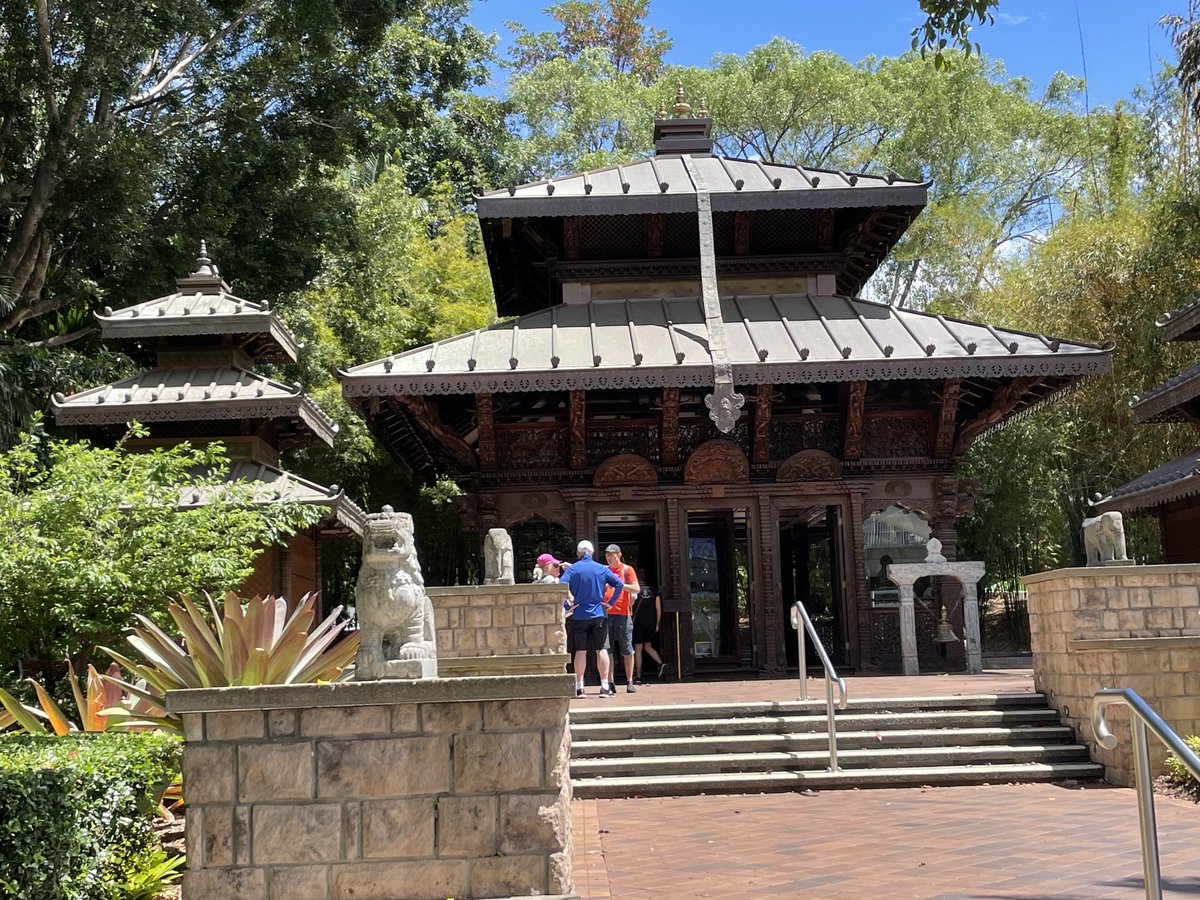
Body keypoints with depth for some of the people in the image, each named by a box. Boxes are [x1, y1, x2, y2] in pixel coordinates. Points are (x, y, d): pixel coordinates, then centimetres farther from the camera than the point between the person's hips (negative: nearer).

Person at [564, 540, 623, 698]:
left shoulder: (572, 569, -3)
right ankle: (605, 686, 1)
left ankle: (579, 687, 5)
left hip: (579, 615, 0)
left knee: (580, 650, 5)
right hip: (599, 614, 0)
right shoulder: (602, 569, 1)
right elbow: (619, 584, 2)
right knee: (602, 649, 3)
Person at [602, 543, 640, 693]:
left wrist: (619, 584, -17)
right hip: (606, 614, 3)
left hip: (623, 614, -3)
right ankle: (609, 683, 4)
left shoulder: (627, 569, 4)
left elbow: (636, 588, -7)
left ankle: (630, 682, 5)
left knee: (627, 649, 0)